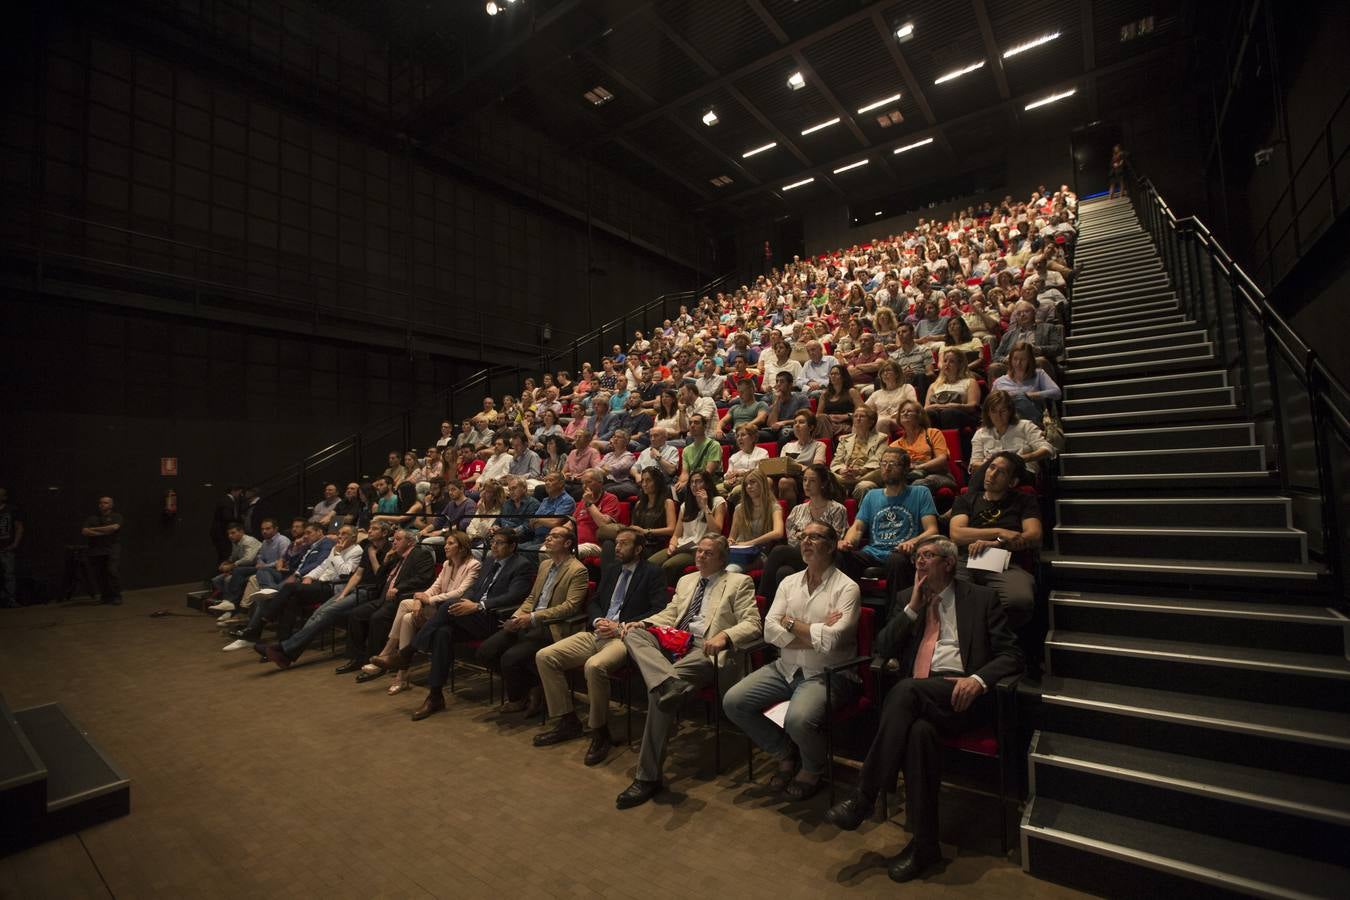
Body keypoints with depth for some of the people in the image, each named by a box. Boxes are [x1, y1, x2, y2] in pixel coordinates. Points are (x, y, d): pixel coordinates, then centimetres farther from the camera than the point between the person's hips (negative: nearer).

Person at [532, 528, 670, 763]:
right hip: (597, 634, 8)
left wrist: (621, 626, -15)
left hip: (624, 637, -7)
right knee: (544, 656, -7)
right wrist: (597, 620, -1)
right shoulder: (611, 569, 20)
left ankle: (600, 732, -13)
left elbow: (658, 612, -10)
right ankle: (567, 722, 5)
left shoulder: (652, 574, 0)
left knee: (594, 666, -36)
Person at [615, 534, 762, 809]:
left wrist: (724, 635, -22)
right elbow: (668, 615, 28)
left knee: (658, 691, -29)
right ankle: (668, 681, -43)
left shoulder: (739, 583, 7)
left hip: (706, 650, -7)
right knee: (633, 634, -20)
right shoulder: (686, 581, 26)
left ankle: (649, 777, -19)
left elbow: (752, 624, -2)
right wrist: (643, 623, 7)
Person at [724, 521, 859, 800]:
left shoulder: (846, 588, -7)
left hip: (827, 675, -5)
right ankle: (785, 754, 15)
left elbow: (831, 640, -20)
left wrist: (791, 623, -7)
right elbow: (769, 630, -2)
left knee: (798, 719, -32)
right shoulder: (789, 583, 9)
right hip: (786, 669, 6)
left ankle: (813, 769, 5)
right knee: (733, 702, -9)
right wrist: (815, 634, -12)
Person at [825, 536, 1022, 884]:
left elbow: (1011, 655, 4)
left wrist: (978, 679, -16)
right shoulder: (907, 599, 19)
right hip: (917, 697, 3)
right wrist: (913, 608, 1)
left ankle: (864, 798, -25)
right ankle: (924, 845, -19)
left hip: (962, 695, -3)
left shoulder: (981, 598, 9)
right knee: (920, 730, -33)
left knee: (906, 691, -33)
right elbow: (883, 649, 10)